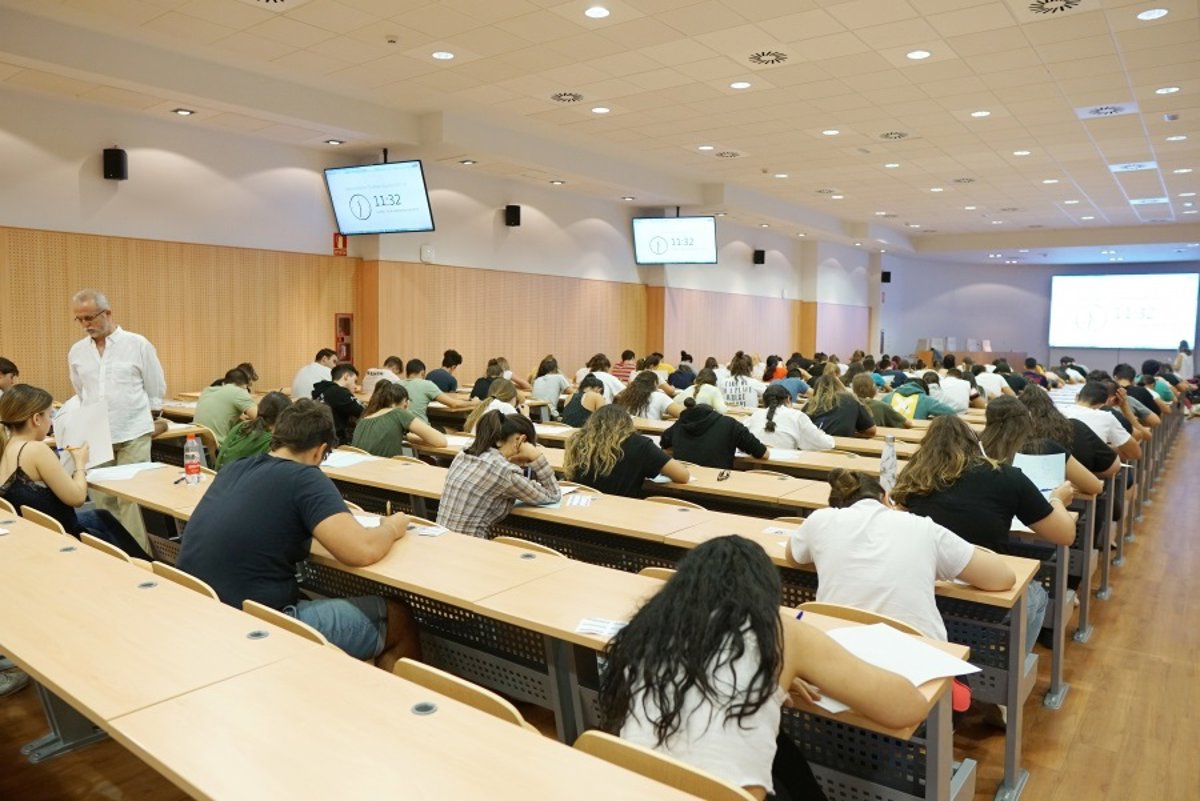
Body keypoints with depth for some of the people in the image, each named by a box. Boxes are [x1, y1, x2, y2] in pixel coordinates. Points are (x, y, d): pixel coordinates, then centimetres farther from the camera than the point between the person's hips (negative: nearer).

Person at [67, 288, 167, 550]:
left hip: (133, 434, -4)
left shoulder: (138, 345, -2)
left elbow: (156, 391, 4)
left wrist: (149, 421, 8)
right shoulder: (76, 352, 9)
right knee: (102, 500, 7)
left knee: (131, 500, -5)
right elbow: (80, 395, 20)